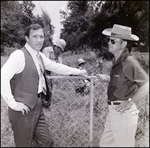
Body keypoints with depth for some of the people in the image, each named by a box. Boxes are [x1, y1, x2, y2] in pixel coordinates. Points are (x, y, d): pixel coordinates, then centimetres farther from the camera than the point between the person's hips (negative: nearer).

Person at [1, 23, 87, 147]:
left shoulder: (40, 56, 10)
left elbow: (56, 66, 20)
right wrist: (12, 103, -22)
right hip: (24, 109, -8)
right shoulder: (19, 54, -17)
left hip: (37, 107, 8)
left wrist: (78, 71, 23)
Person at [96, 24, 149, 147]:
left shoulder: (129, 62, -19)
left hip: (123, 112, -9)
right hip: (114, 111, 9)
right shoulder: (117, 60, 8)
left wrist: (130, 102, -19)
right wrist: (107, 79, 11)